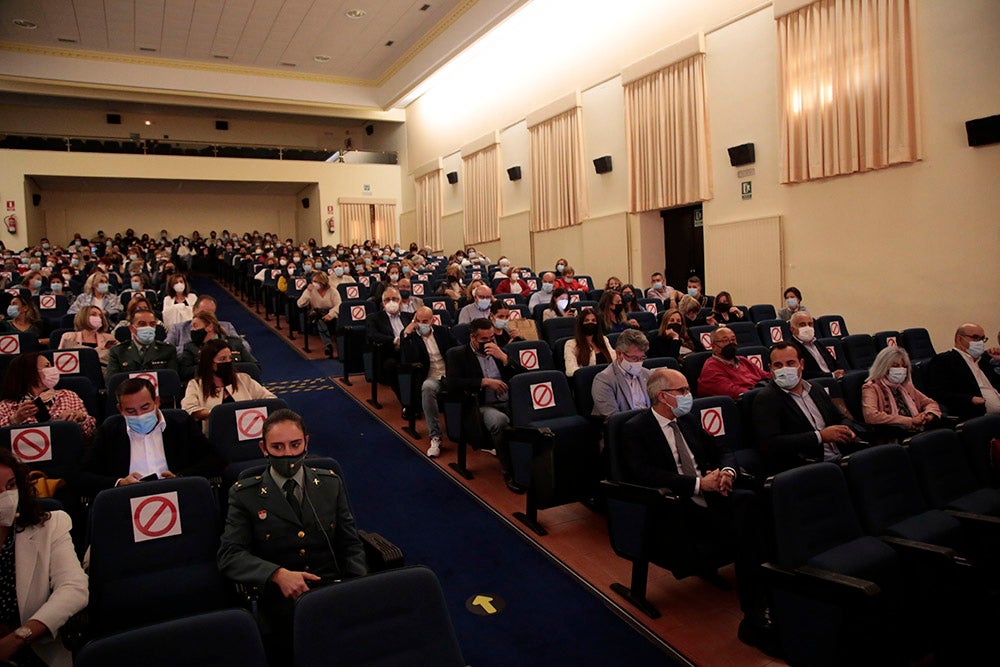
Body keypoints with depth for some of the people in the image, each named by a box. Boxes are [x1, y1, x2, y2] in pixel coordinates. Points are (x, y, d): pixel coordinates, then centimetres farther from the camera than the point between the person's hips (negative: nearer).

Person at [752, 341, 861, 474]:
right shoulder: (765, 399, -6)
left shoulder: (815, 390, 17)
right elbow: (770, 444, -17)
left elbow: (840, 418, 28)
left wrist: (846, 430, 2)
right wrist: (820, 436, -16)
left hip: (842, 458, 8)